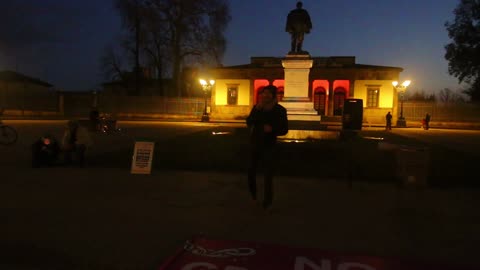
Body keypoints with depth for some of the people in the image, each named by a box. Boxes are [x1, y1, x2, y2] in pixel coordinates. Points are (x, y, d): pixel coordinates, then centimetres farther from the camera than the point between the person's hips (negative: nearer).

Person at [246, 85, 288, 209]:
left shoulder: (280, 110, -5)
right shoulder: (256, 107, 4)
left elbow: (284, 129, -5)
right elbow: (248, 123, -8)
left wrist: (272, 129, -24)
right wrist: (257, 109, -18)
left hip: (269, 145, -3)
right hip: (255, 144, 3)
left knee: (268, 174, -3)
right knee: (251, 171, 7)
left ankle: (267, 200, 10)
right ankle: (253, 196, 29)